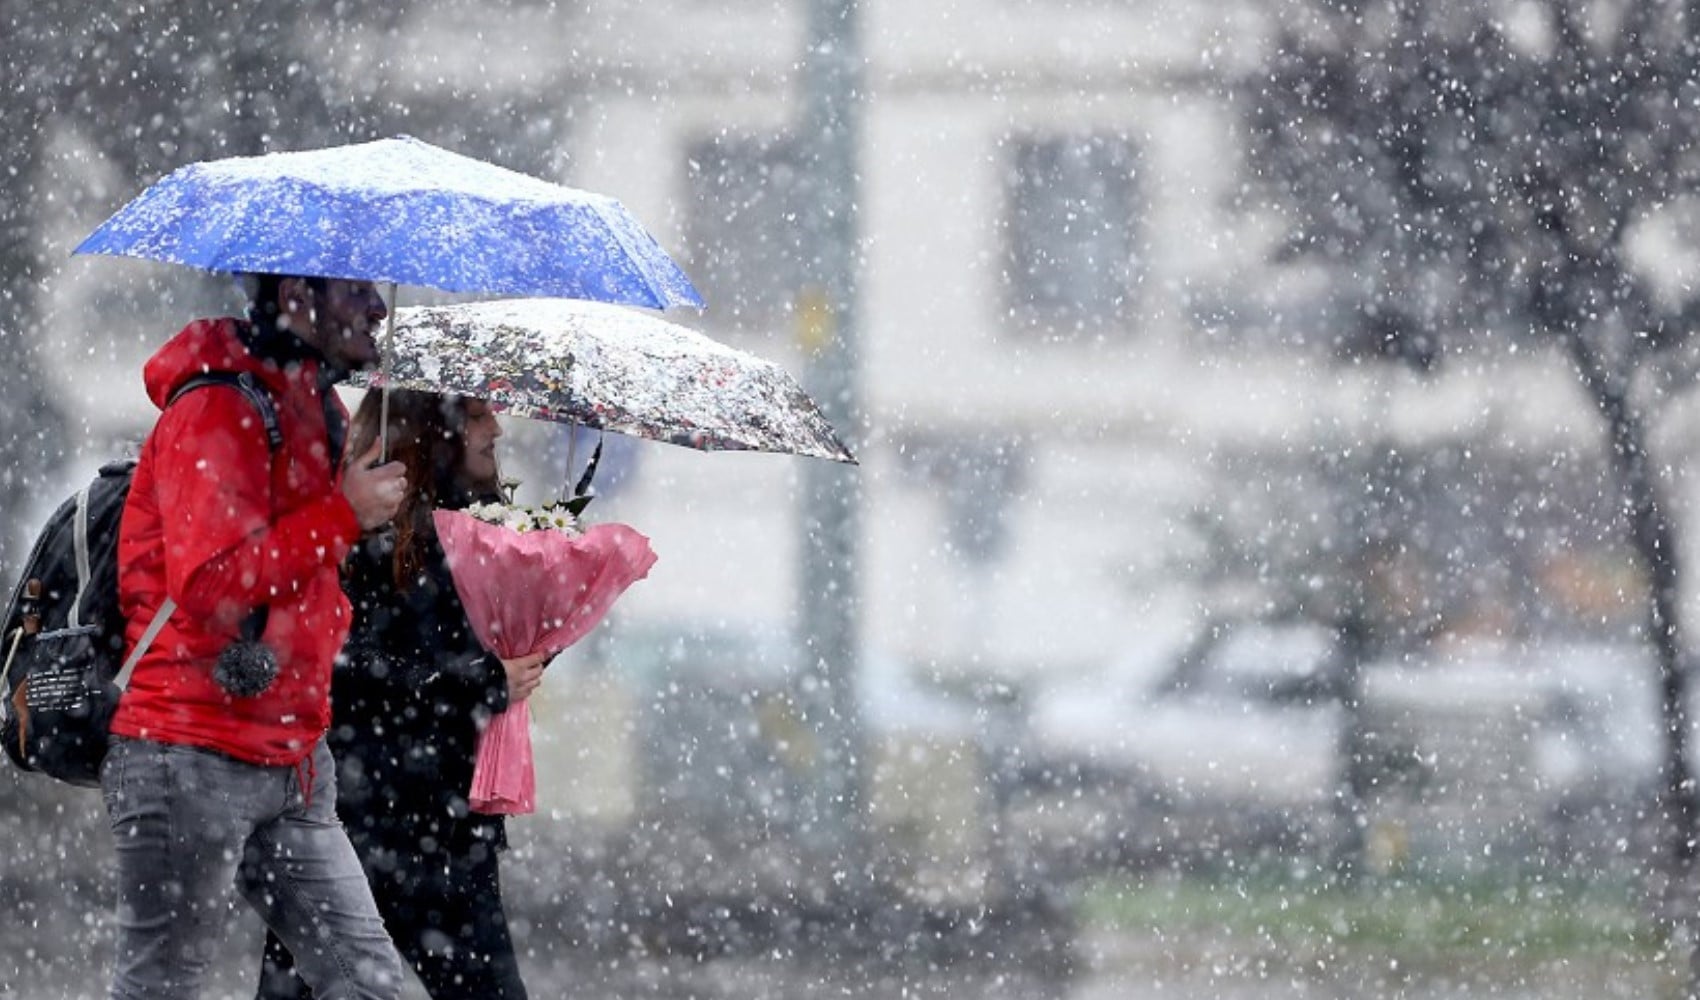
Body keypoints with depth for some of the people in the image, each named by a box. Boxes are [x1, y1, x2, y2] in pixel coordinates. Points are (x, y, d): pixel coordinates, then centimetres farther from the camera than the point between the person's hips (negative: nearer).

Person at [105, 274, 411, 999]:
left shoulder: (315, 413, 17)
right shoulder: (216, 412, -13)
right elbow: (210, 583, -23)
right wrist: (343, 515, -18)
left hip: (291, 767, 9)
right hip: (192, 758, -9)